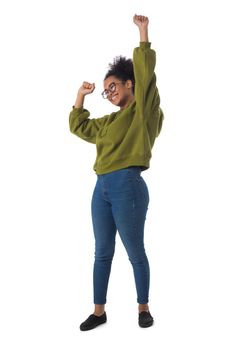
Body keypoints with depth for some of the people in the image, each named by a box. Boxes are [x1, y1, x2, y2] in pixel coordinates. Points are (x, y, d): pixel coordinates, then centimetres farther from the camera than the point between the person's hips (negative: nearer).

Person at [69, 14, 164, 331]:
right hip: (102, 188, 7)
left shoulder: (143, 111, 2)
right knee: (102, 253, 10)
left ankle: (143, 308, 21)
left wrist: (143, 33, -5)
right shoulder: (109, 122, 21)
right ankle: (99, 311, 20)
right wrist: (80, 97, 23)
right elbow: (78, 126, 31)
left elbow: (145, 72, -8)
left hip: (127, 186, -7)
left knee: (135, 251, 4)